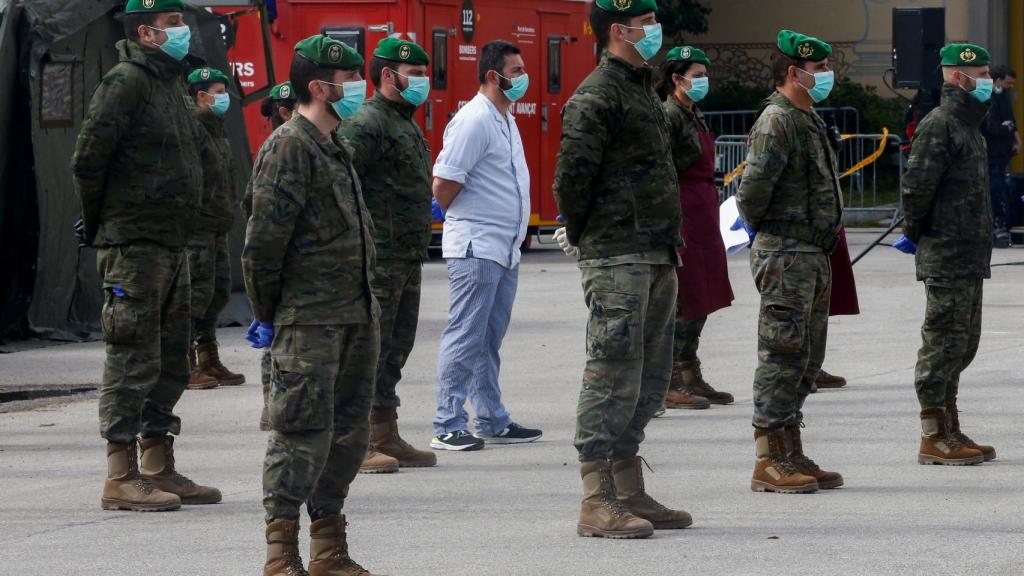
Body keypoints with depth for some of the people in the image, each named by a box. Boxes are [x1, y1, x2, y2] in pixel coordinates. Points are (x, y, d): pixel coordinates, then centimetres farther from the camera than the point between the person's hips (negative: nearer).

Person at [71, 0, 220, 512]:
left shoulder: (171, 84, 17)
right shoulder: (125, 82, -12)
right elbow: (88, 158, -16)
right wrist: (100, 224, -6)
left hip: (172, 245, 10)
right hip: (134, 245, -10)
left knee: (171, 359, 13)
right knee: (133, 359, -8)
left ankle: (159, 470, 21)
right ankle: (121, 479, -6)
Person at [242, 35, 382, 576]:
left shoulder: (335, 147, 18)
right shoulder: (288, 147, -12)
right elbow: (263, 240, -15)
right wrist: (267, 315, -10)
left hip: (355, 316, 9)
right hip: (308, 322, -9)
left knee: (348, 431, 11)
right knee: (302, 433, -8)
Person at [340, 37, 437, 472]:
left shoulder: (406, 125, 20)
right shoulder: (367, 123, -12)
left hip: (408, 258, 10)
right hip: (378, 257, -10)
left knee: (396, 349, 12)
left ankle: (387, 439, 18)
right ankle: (357, 445, -7)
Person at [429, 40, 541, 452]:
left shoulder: (506, 120, 16)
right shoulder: (474, 121, -14)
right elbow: (443, 185, -17)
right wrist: (464, 222, -2)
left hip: (505, 248, 9)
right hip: (476, 247, -9)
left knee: (489, 340, 14)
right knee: (466, 337, -8)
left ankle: (493, 422, 19)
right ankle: (448, 428, -6)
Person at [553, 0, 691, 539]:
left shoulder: (643, 90, 19)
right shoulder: (597, 96, -12)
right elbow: (572, 176, -16)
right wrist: (583, 234, -5)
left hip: (656, 258, 10)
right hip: (617, 258, -10)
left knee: (649, 378, 12)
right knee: (613, 376, -10)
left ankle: (630, 492, 19)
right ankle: (597, 502, -9)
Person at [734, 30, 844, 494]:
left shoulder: (810, 120, 17)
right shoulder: (777, 122, -15)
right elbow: (753, 189, -21)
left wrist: (828, 236, 17)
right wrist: (761, 234, -8)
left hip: (814, 255, 10)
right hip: (785, 255, -10)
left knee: (807, 359, 13)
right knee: (783, 355, -8)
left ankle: (791, 456, 18)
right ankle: (770, 462, -7)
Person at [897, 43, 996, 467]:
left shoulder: (968, 125, 18)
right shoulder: (939, 125, -15)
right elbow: (917, 185, -20)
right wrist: (915, 234, -7)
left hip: (970, 257, 10)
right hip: (946, 257, -10)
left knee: (962, 344, 14)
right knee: (944, 342, -6)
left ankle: (950, 433, 20)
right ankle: (934, 437, -3)